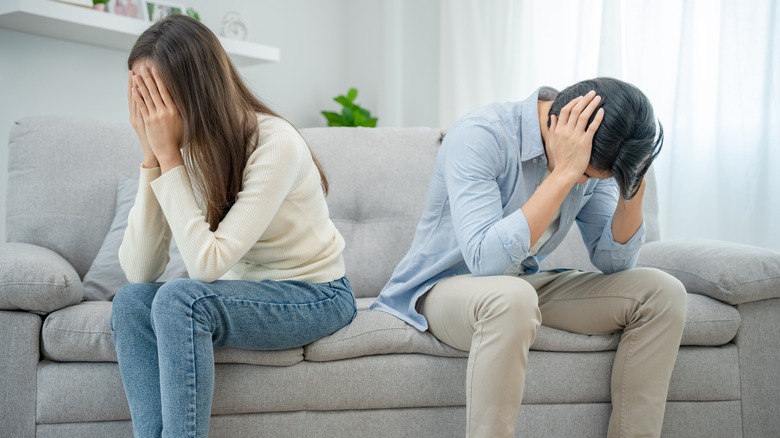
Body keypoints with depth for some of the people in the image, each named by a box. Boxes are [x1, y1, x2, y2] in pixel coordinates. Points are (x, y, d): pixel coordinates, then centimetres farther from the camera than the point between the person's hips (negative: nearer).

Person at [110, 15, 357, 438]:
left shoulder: (274, 143, -24)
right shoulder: (182, 149, -6)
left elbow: (207, 265, -28)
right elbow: (139, 272, -13)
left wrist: (168, 155, -27)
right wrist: (151, 156, -20)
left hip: (314, 294, -6)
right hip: (243, 290, 6)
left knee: (180, 299, -29)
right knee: (131, 301, -19)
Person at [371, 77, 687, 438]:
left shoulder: (592, 155, -5)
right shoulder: (479, 135, -26)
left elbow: (611, 262, -1)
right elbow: (486, 260, -36)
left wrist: (633, 189, -17)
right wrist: (564, 173, -36)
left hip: (524, 287, 7)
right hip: (443, 287, -6)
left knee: (662, 293, -8)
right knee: (511, 298, -41)